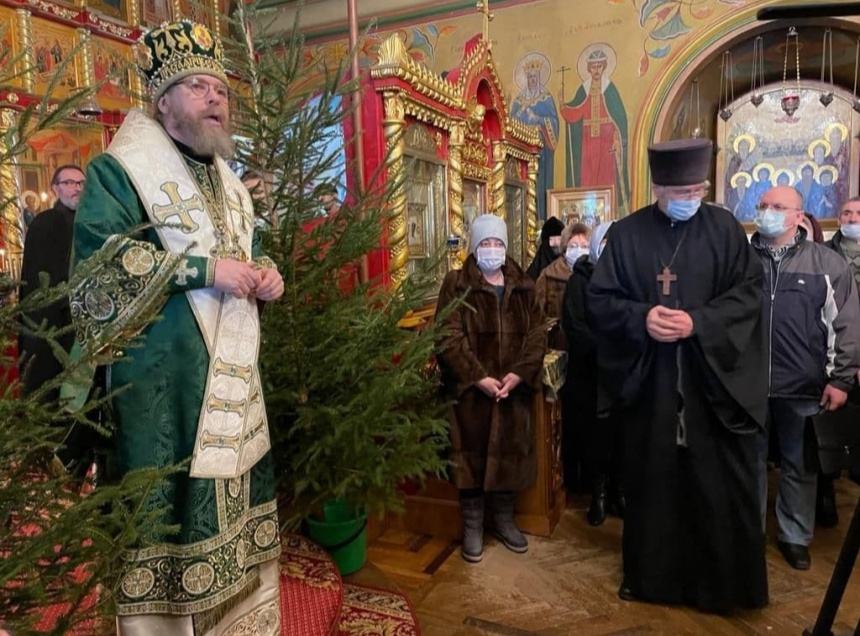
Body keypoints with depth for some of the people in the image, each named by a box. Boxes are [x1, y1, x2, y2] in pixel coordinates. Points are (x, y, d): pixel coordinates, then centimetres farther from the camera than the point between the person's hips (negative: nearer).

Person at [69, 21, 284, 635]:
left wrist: (265, 275, 3)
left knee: (236, 500, 14)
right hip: (162, 381, -7)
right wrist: (204, 269, -20)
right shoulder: (118, 169, -4)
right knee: (168, 506, -2)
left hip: (234, 381, 7)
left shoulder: (231, 183, 18)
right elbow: (98, 263, -16)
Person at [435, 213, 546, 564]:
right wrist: (479, 377, -18)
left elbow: (537, 332, 3)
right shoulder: (456, 284, -3)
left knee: (510, 454, 12)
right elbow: (449, 338, -11)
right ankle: (472, 528, 21)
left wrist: (519, 373, -11)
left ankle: (505, 520, 32)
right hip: (470, 389, -3)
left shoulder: (522, 285, 9)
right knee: (472, 456, 4)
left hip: (514, 387, 4)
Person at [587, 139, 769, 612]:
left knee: (718, 485, 7)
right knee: (651, 481, 11)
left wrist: (699, 322, -17)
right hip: (649, 382, 1)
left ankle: (722, 581, 27)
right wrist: (641, 317, -18)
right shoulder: (626, 234, 3)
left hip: (713, 382, 0)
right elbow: (598, 299, 0)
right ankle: (651, 573, 29)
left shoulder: (725, 228, 3)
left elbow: (749, 291, -2)